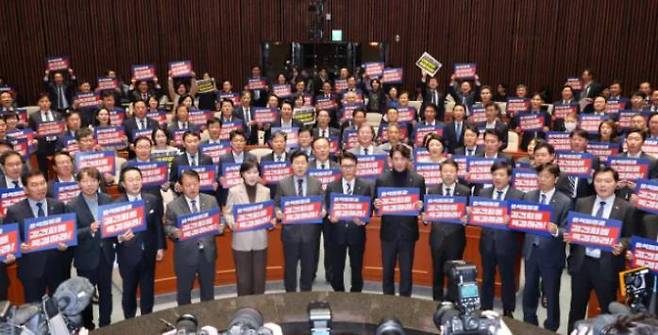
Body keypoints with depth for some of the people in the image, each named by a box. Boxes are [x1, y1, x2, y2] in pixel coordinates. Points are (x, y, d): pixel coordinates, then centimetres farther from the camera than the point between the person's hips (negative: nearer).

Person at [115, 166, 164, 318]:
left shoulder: (153, 200, 0)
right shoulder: (117, 204, -9)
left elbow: (158, 225, 5)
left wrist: (161, 247, 2)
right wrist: (120, 237, -31)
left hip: (148, 253, 2)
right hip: (128, 255, -2)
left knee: (148, 291, 14)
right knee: (129, 291, 14)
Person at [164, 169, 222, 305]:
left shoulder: (211, 200, 1)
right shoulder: (173, 206, -7)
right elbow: (167, 227, -4)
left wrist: (220, 227, -18)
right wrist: (175, 232, -25)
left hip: (207, 253, 3)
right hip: (185, 255, -2)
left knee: (208, 289, 19)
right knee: (184, 290, 12)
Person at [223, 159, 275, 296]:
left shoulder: (265, 191, 4)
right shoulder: (234, 191, -4)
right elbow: (227, 213, -2)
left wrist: (272, 220, -13)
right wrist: (231, 223, -23)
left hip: (260, 240, 2)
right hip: (241, 241, -2)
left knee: (259, 277, 11)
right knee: (243, 278, 7)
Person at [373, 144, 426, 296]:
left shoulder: (418, 179, -1)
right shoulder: (382, 179, 0)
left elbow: (422, 205, 3)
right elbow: (377, 205, 4)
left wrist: (420, 206, -19)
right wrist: (376, 205, -18)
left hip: (408, 232, -1)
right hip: (388, 232, 1)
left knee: (406, 271, 8)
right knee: (387, 271, 12)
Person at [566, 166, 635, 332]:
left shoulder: (626, 208, -2)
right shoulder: (581, 203, 7)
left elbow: (630, 237, -2)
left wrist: (621, 245, -21)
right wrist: (568, 235, -8)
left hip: (607, 266, -3)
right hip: (581, 262, 3)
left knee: (608, 310, 10)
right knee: (576, 307, 15)